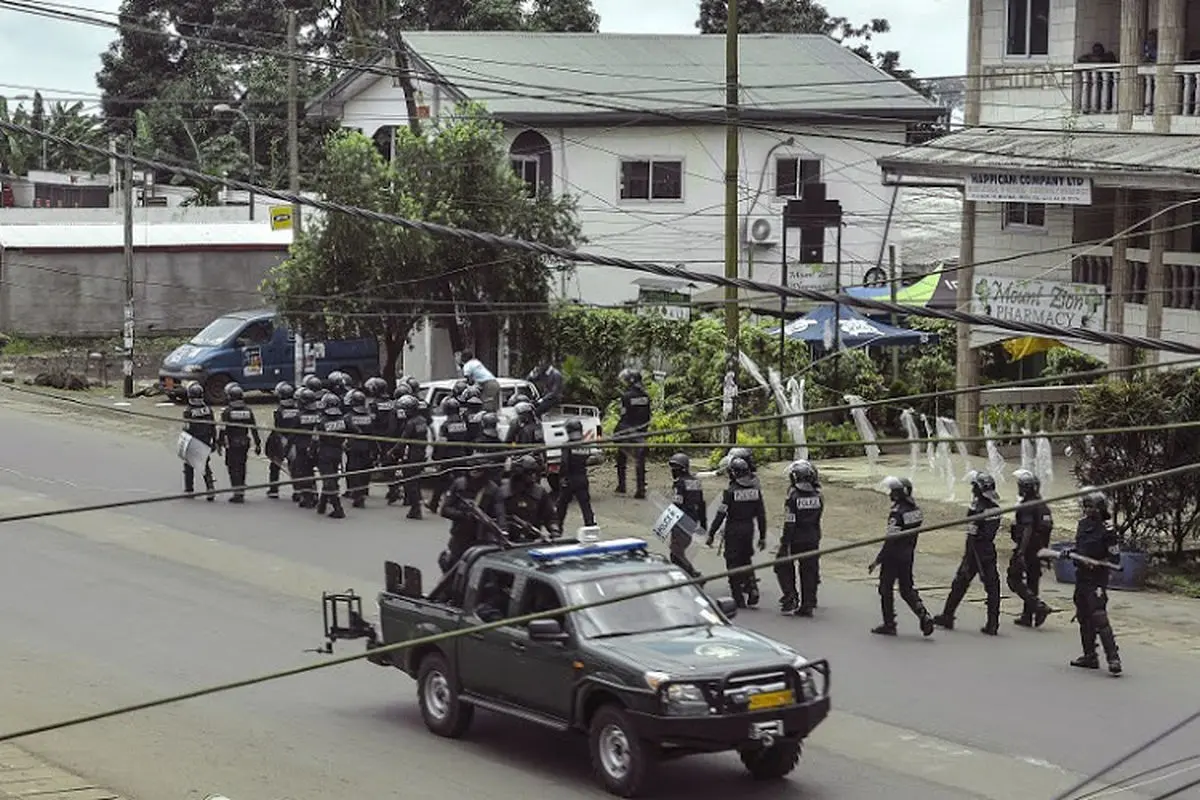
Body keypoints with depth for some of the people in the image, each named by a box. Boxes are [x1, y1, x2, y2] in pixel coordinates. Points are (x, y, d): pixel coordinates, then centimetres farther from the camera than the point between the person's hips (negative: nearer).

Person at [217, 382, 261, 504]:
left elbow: (223, 430, -12)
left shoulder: (227, 411, -11)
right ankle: (241, 491, 21)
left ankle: (237, 493, -6)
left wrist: (219, 443, -4)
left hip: (231, 444, -5)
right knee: (241, 467, 16)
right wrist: (257, 444, 11)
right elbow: (254, 429, 6)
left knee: (233, 468, -1)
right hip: (244, 443, 5)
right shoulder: (247, 410, 4)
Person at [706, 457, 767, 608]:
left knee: (734, 563, 4)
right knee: (746, 561, 21)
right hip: (749, 529, 5)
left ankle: (739, 599, 3)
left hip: (733, 529, -5)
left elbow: (721, 515, -13)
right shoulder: (755, 490, 2)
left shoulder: (731, 491, -14)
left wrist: (711, 534, -5)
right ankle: (753, 590, 5)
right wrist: (762, 537, 13)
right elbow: (761, 515, 6)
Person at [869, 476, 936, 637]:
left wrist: (877, 560, -18)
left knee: (886, 589, 7)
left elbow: (891, 539, -23)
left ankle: (889, 625, 12)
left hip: (893, 557, -8)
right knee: (907, 589, 15)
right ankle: (924, 616, -3)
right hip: (908, 556, 8)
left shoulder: (897, 512, -21)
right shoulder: (915, 509, 5)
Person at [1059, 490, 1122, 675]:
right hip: (1081, 575, 9)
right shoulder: (1083, 523, 10)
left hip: (1097, 578, -9)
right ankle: (1090, 656, 25)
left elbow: (1115, 559, -11)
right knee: (1084, 617, 14)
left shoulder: (1107, 530, -13)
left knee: (1099, 617, -16)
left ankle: (1113, 658, -17)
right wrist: (1069, 551, 9)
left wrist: (1098, 563, -23)